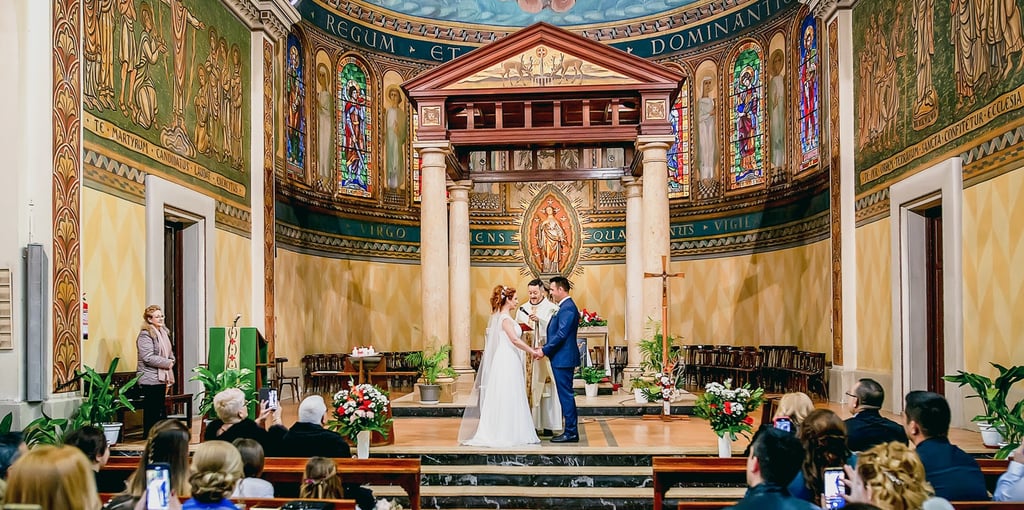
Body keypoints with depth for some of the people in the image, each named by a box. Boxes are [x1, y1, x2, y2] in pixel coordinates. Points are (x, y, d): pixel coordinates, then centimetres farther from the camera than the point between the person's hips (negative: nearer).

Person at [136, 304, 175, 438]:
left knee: (161, 408, 13)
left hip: (161, 378, 9)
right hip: (150, 379, -9)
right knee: (151, 409, -3)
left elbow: (169, 352, 25)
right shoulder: (145, 335, -14)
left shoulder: (164, 332, 14)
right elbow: (148, 358, -22)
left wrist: (171, 361, 4)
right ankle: (149, 435, 5)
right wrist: (167, 363, -15)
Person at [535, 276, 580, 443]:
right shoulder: (565, 306, 17)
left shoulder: (567, 307, -15)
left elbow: (561, 334, -21)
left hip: (563, 358, -10)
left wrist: (545, 350, -15)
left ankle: (571, 432, -1)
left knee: (566, 395, -5)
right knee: (565, 395, 12)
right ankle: (570, 431, 17)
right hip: (562, 358, 10)